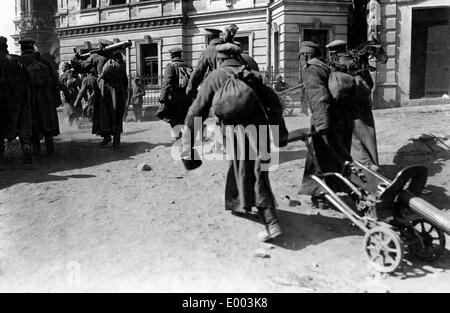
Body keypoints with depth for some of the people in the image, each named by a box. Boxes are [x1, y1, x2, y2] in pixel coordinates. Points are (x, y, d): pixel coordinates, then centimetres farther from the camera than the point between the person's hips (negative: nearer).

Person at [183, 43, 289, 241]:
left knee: (255, 177, 2)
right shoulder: (252, 76, 19)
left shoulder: (215, 77, 10)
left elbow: (198, 109, 7)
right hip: (258, 127, 4)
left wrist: (188, 137, 12)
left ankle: (271, 223, 3)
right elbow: (273, 102, 13)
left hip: (235, 130, -4)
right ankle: (239, 204, 32)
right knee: (239, 168, 21)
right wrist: (280, 130, 16)